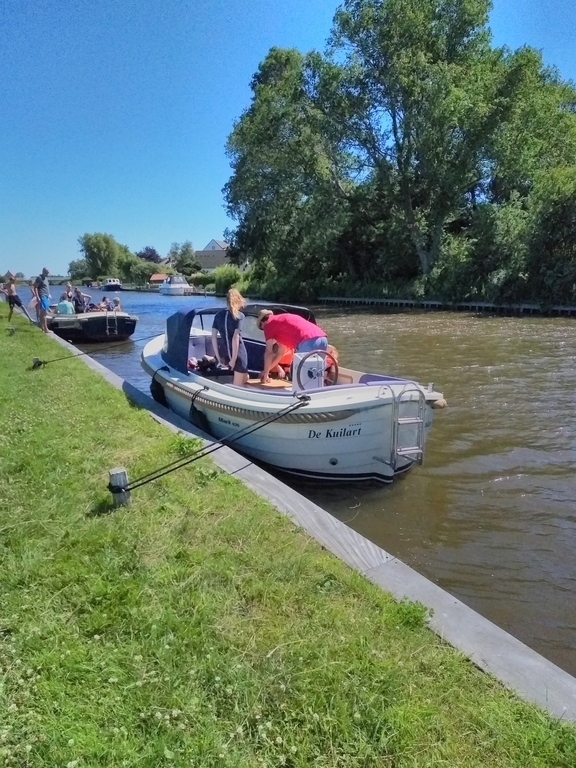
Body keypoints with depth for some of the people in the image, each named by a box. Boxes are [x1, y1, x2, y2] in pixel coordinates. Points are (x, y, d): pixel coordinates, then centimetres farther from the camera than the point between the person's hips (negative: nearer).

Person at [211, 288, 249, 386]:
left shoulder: (218, 315, 6)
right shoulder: (239, 315, -8)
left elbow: (214, 337, 2)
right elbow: (235, 338, -16)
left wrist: (218, 357, 6)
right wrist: (233, 359, -13)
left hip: (224, 353, 6)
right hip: (238, 353, -6)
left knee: (244, 378, 26)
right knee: (238, 384, 6)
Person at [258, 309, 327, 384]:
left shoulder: (268, 324, 16)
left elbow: (268, 352, 14)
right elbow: (280, 353, 45)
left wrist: (265, 373, 24)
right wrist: (267, 370, 50)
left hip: (308, 342, -8)